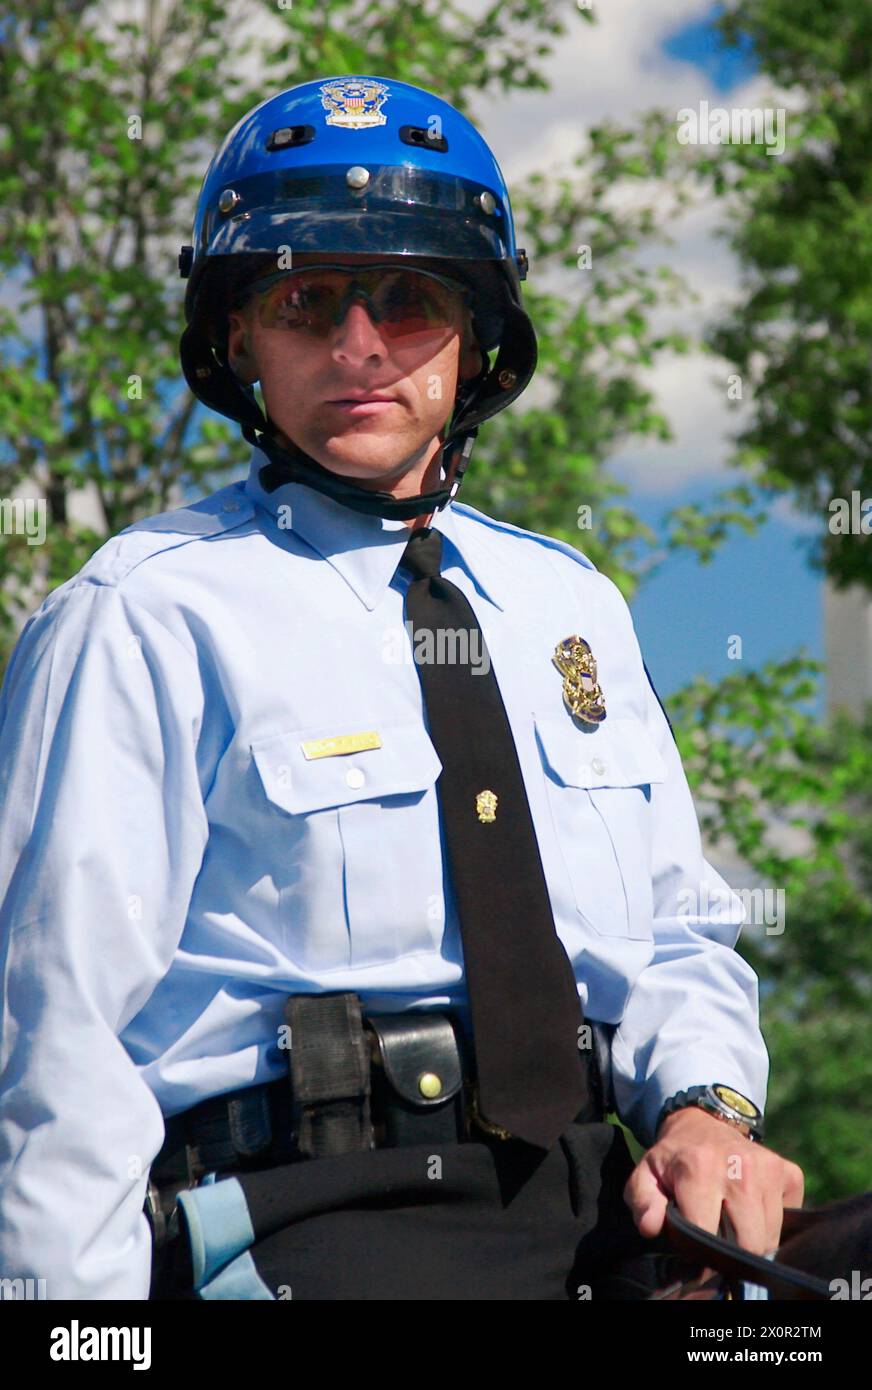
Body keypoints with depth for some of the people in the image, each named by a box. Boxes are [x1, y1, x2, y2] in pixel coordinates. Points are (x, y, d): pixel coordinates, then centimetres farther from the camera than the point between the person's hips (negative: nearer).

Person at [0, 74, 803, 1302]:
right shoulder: (144, 624, 0)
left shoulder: (573, 605, 19)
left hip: (602, 1212, 7)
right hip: (309, 1231, -7)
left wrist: (707, 1102, 3)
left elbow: (676, 934, 24)